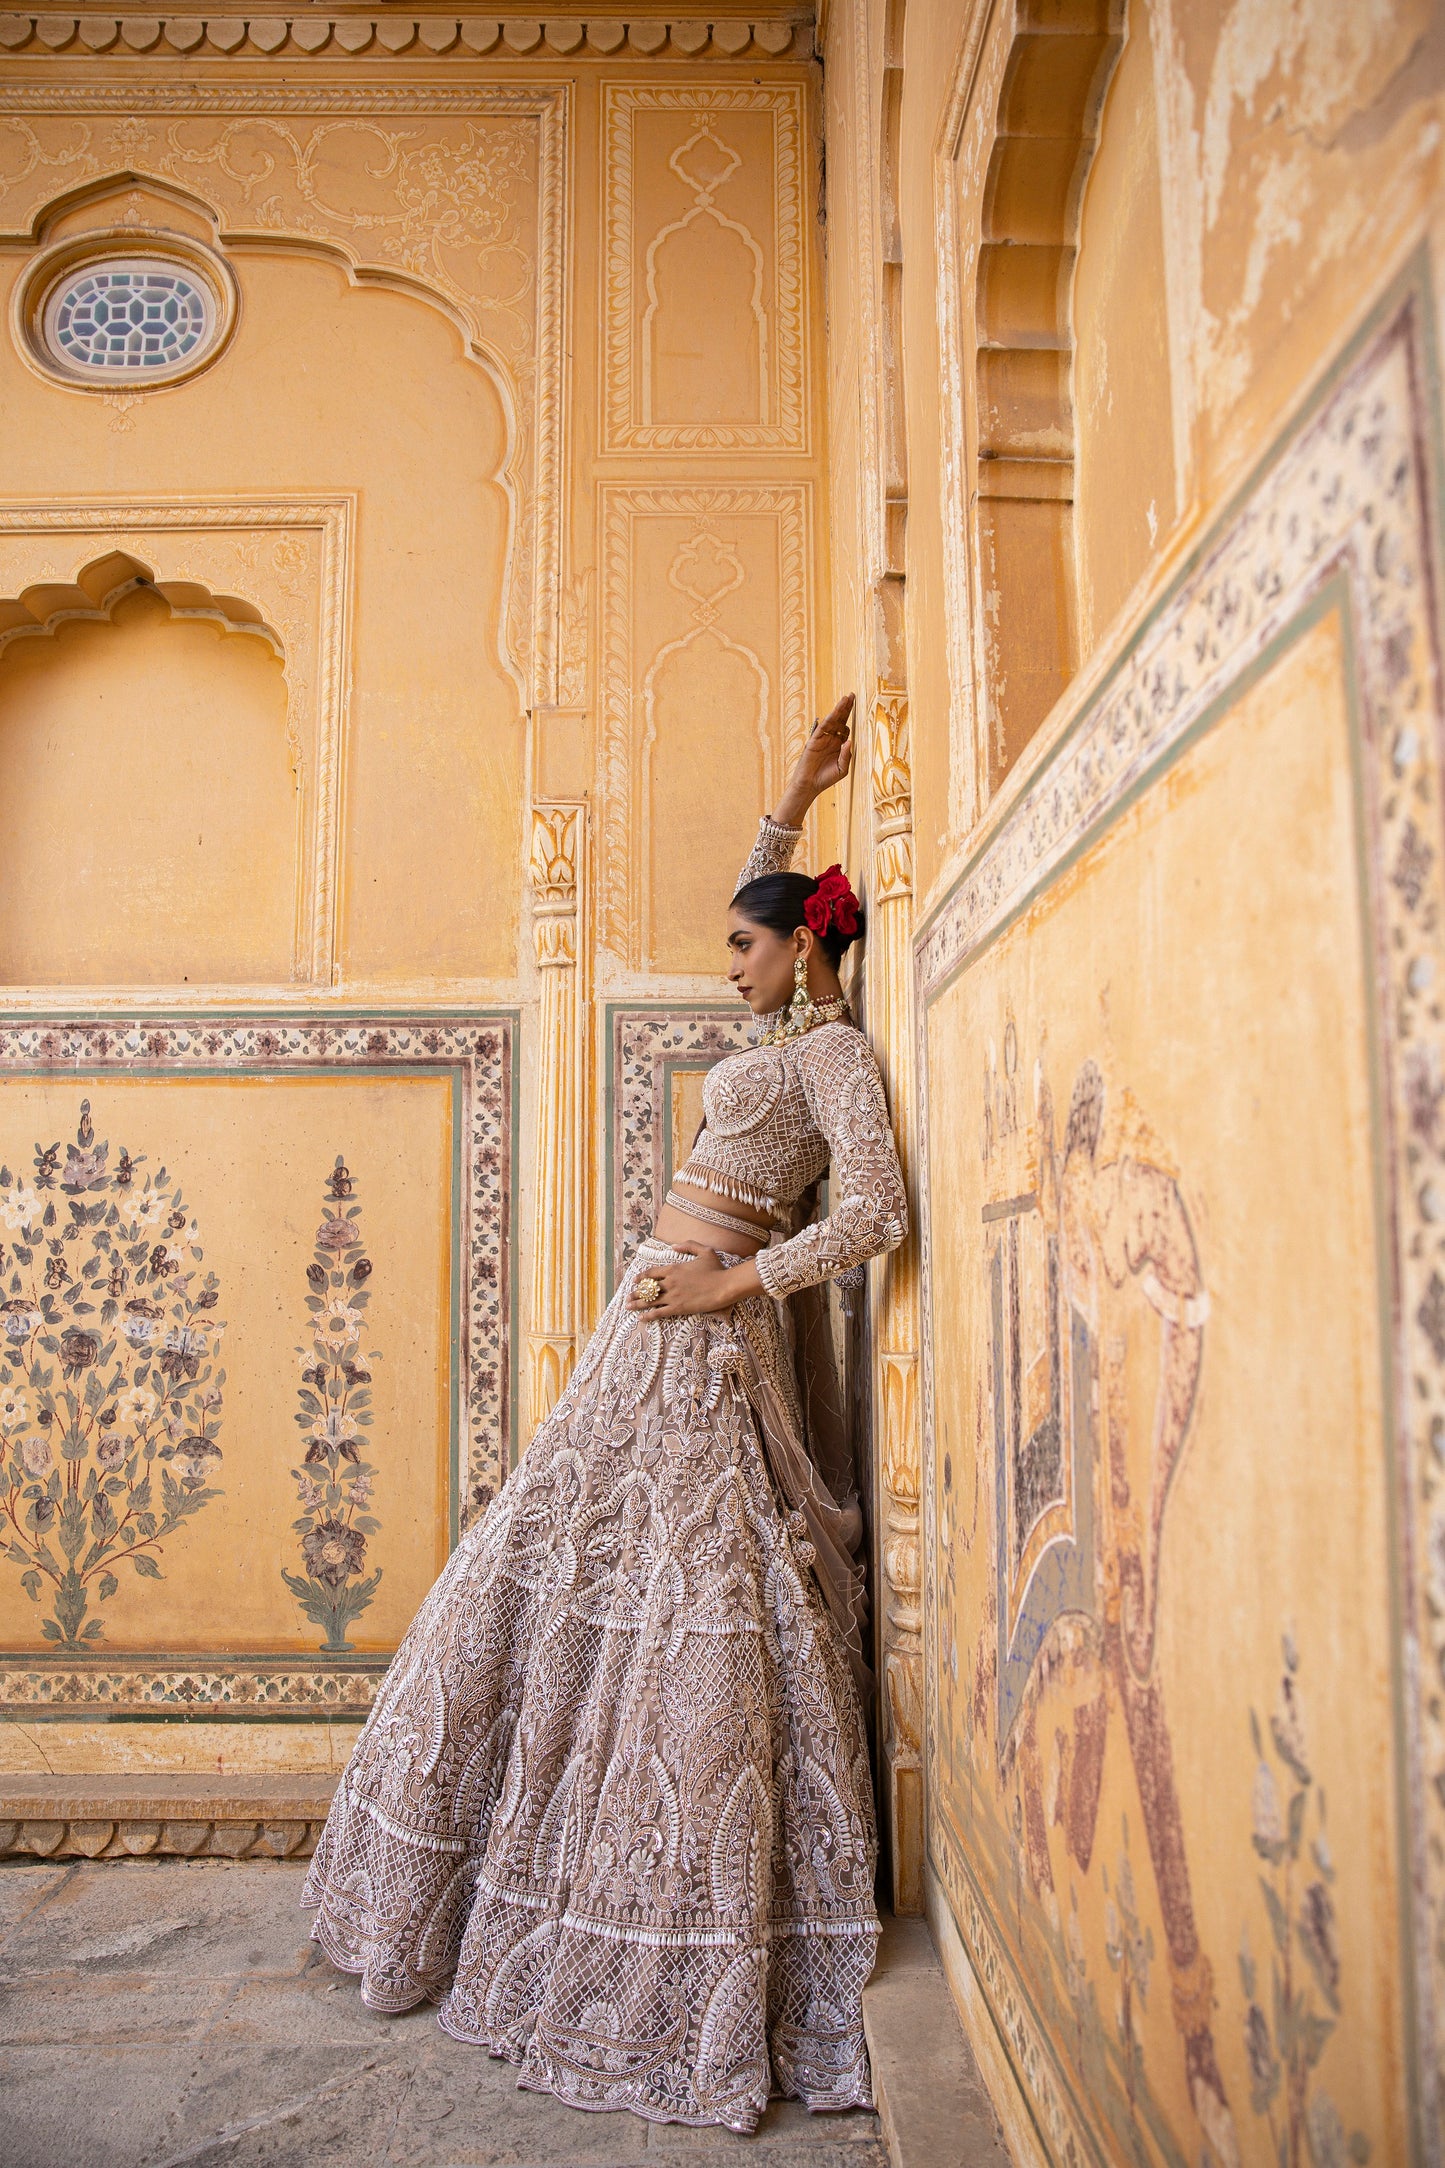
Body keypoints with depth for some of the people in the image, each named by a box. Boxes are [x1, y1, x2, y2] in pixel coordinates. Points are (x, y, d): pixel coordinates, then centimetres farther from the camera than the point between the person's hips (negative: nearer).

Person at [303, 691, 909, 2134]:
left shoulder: (832, 1052, -10)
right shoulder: (788, 1033, 16)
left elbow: (874, 1215, -23)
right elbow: (756, 918, 33)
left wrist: (727, 1285, -17)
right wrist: (791, 804, 27)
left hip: (703, 1339, -10)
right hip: (660, 1327, 10)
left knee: (679, 1621, -4)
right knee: (550, 1589, 15)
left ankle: (703, 1975, 11)